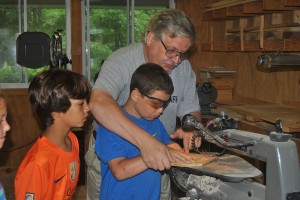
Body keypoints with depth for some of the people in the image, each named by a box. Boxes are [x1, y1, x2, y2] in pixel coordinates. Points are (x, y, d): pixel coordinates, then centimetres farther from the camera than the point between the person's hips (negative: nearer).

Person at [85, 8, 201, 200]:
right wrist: (145, 141, -52)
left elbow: (192, 110, 3)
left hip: (158, 161, 4)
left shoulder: (184, 68, -7)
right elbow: (98, 103, -41)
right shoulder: (121, 61, -24)